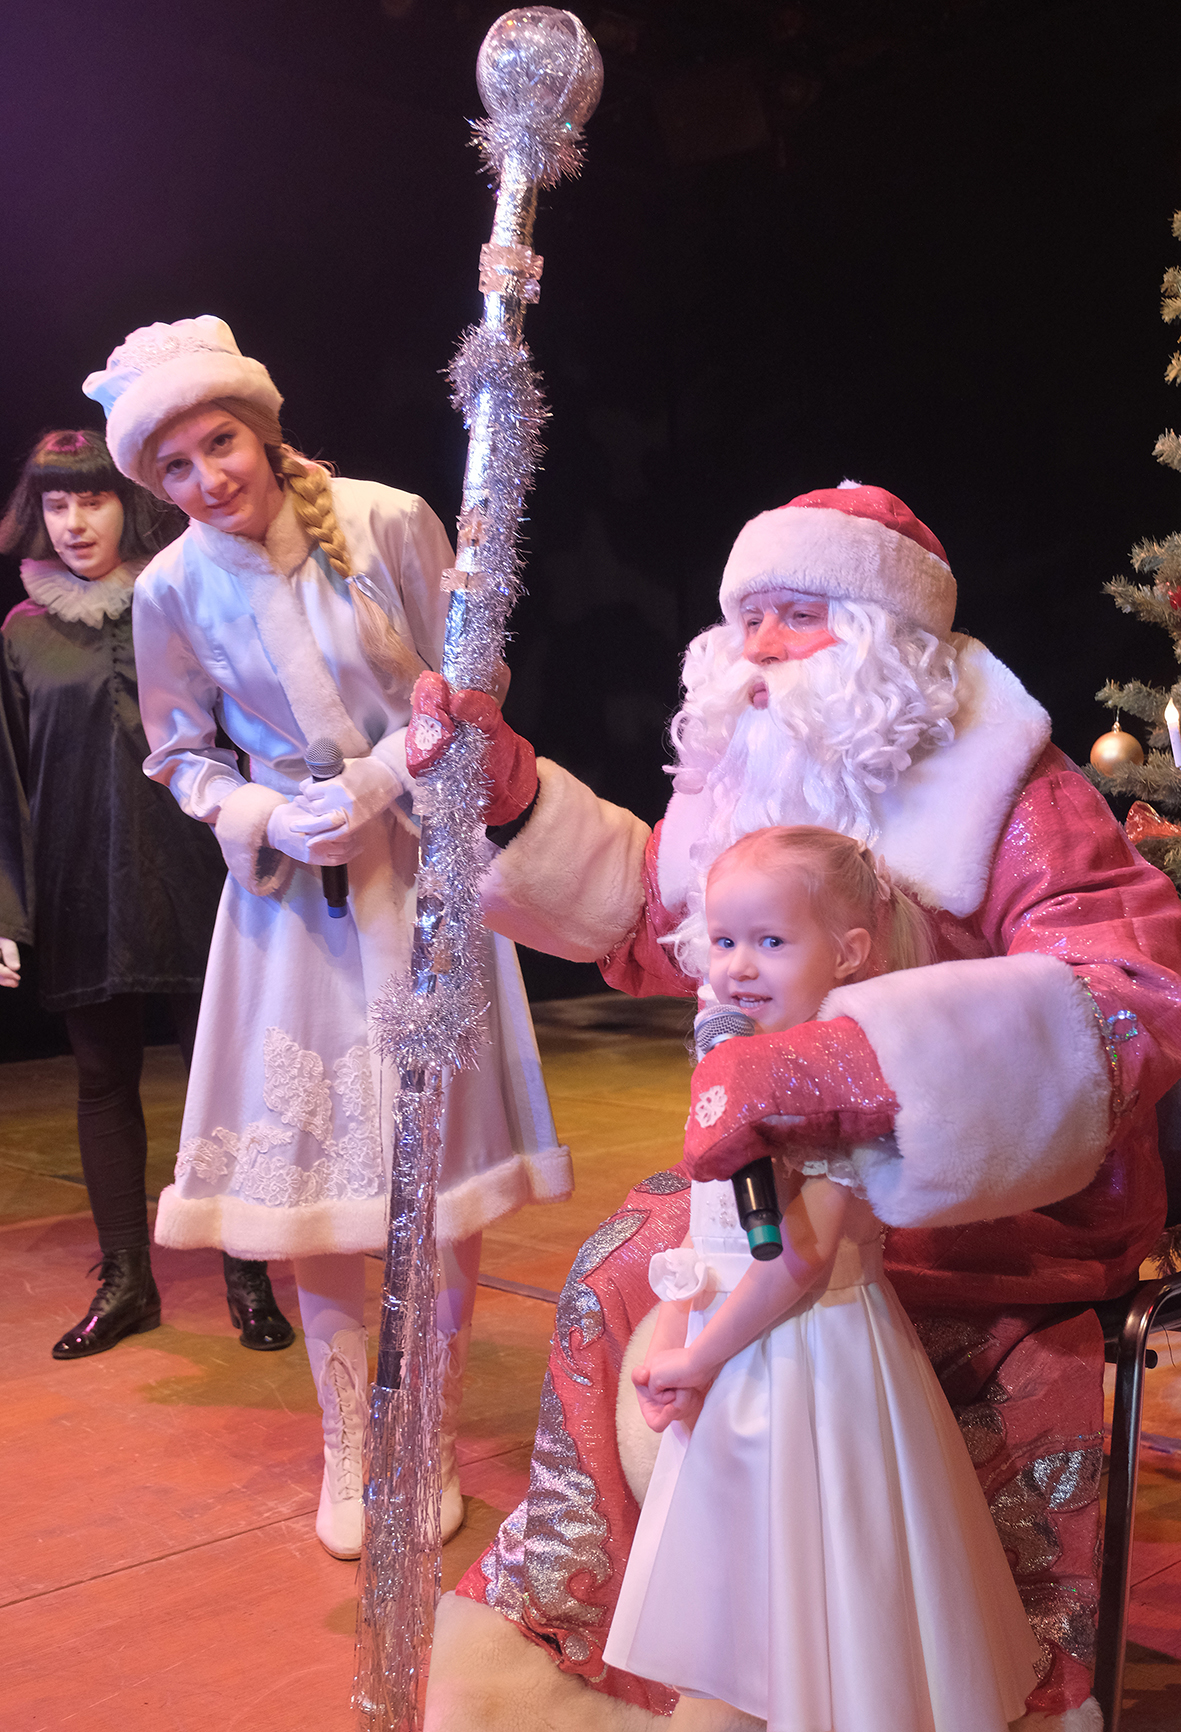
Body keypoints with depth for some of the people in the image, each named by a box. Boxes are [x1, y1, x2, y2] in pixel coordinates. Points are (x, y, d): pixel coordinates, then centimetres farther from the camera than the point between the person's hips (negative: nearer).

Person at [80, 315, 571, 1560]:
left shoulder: (389, 522, -11)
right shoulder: (172, 590, -6)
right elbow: (183, 757, 6)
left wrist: (376, 782, -17)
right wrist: (271, 821, -13)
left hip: (421, 864, -1)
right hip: (291, 890, 1)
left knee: (441, 1144, 4)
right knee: (311, 1160, 4)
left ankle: (428, 1435, 23)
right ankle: (346, 1446, 23)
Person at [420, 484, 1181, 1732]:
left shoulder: (1010, 797, -18)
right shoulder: (746, 783, 4)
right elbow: (645, 921, 19)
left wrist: (838, 1067, -48)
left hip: (1001, 1204, -6)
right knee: (617, 1280, -7)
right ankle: (560, 1621, 13)